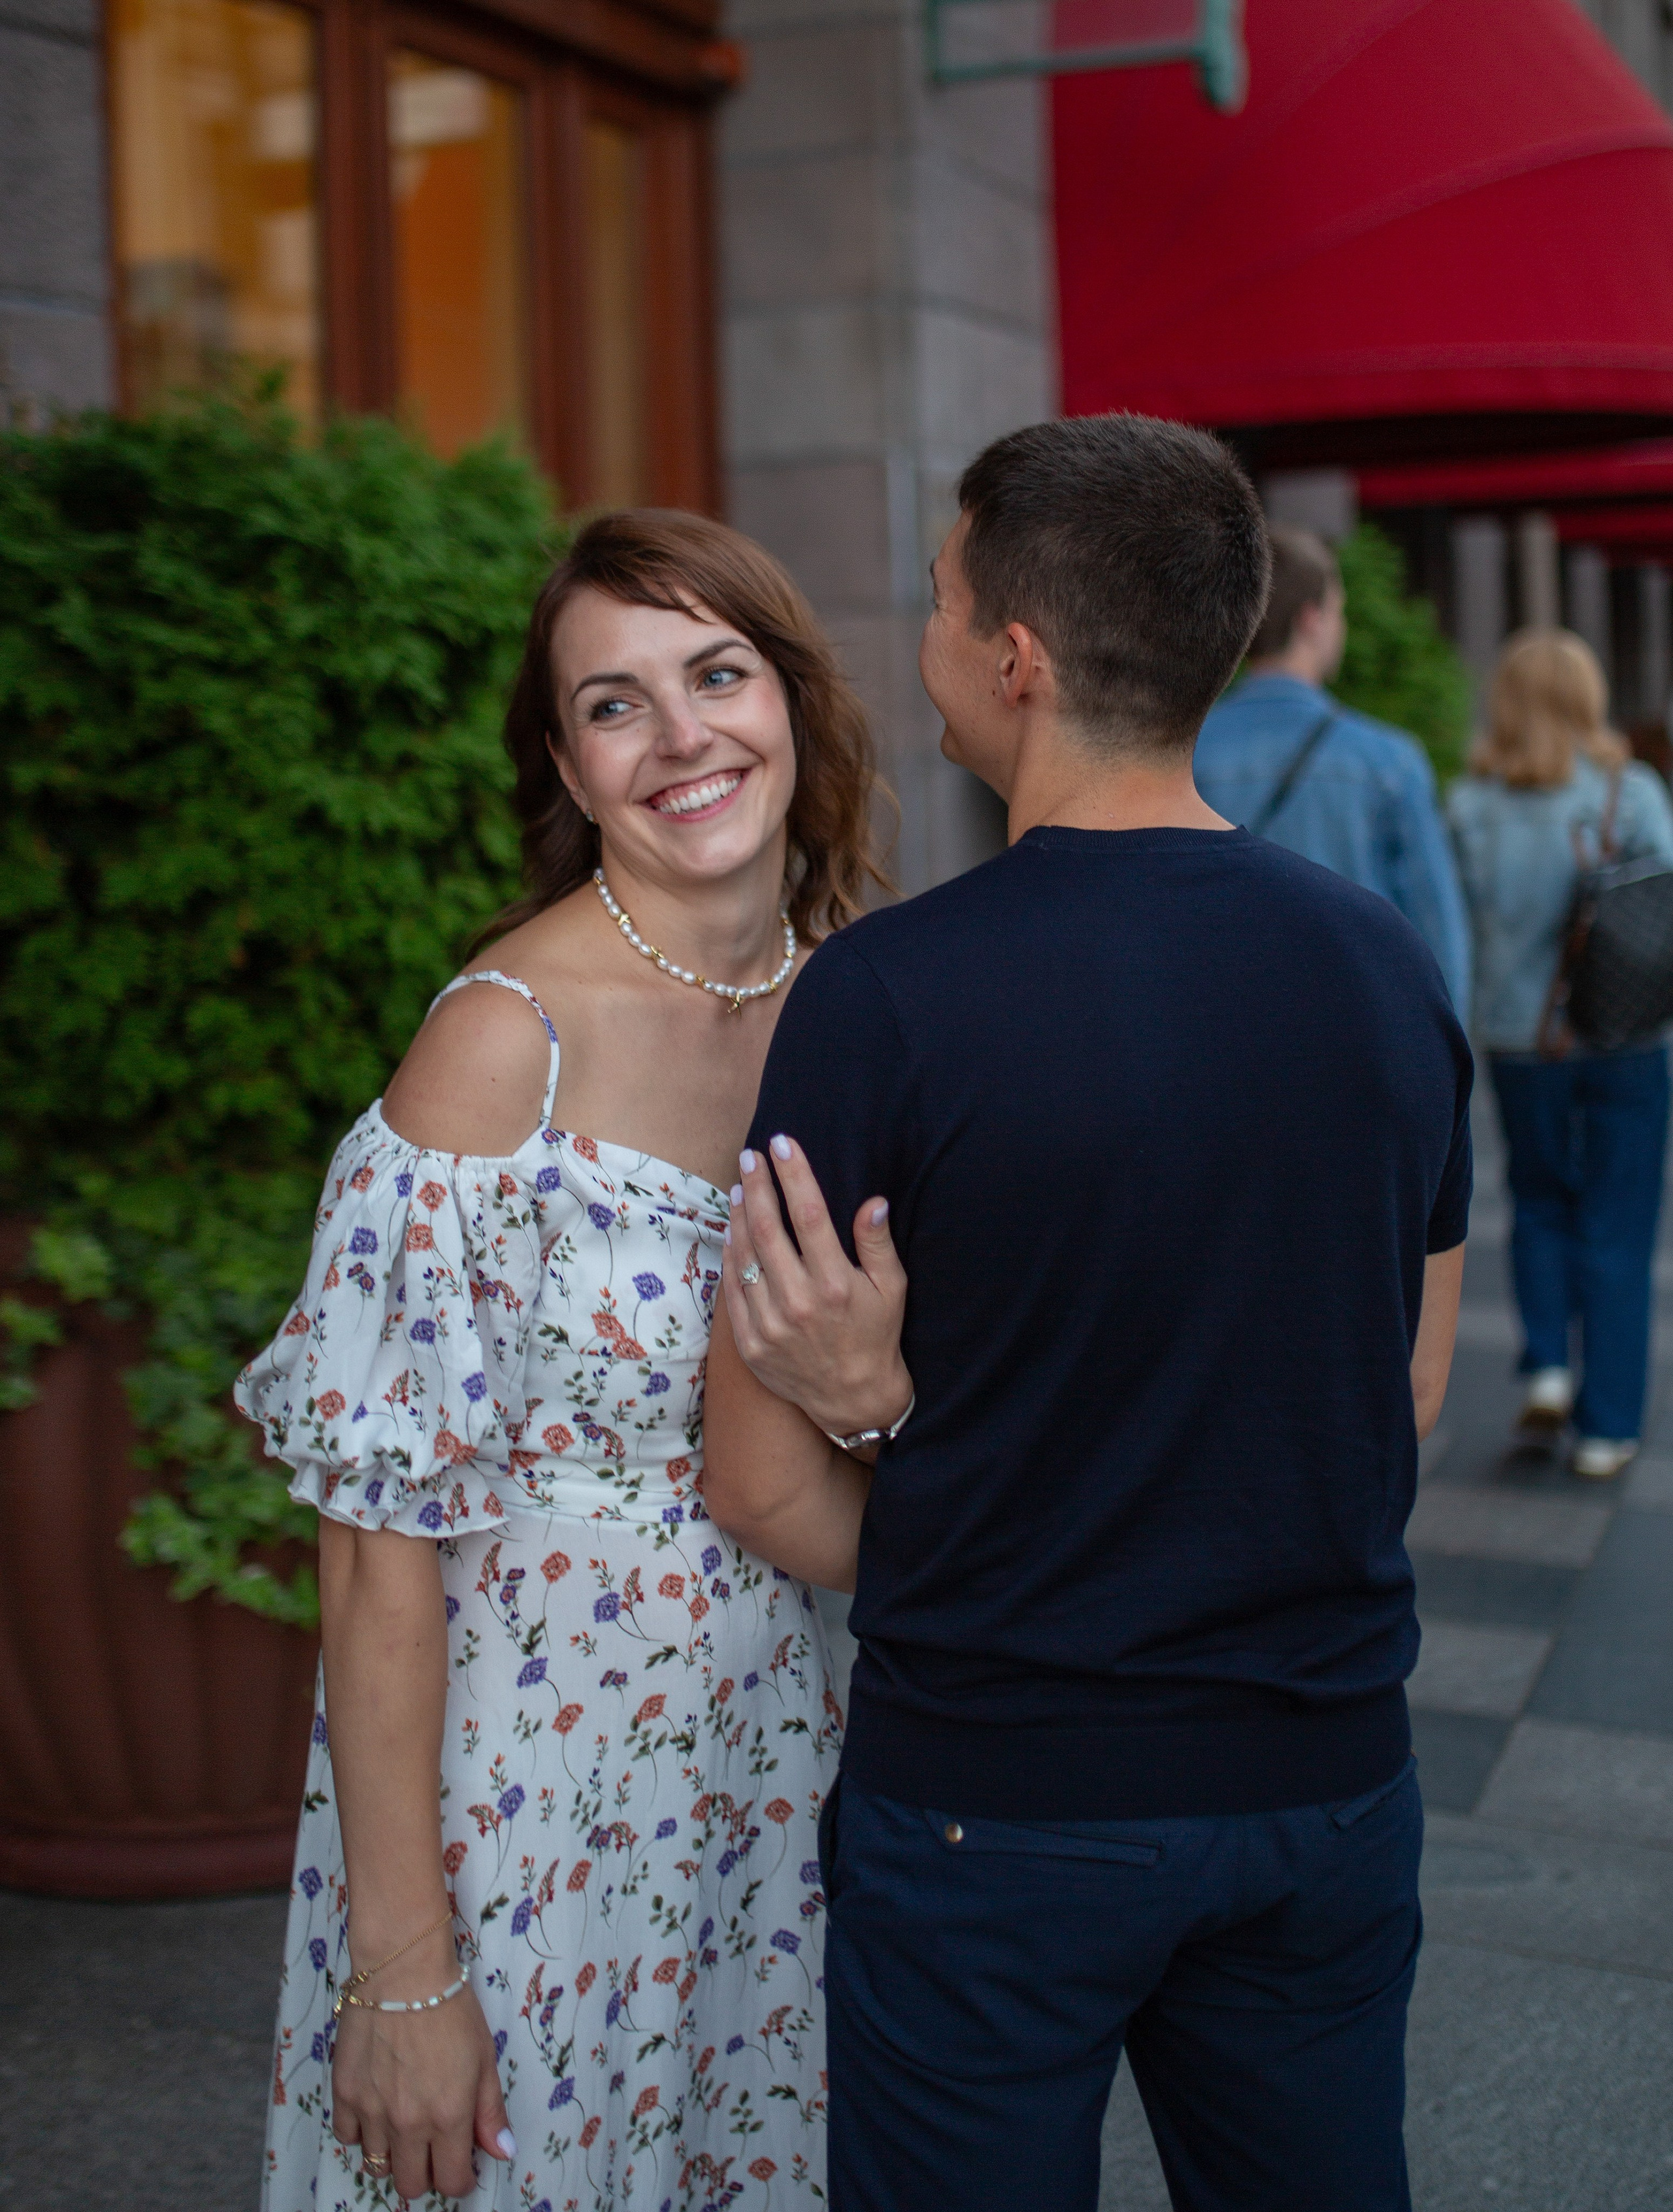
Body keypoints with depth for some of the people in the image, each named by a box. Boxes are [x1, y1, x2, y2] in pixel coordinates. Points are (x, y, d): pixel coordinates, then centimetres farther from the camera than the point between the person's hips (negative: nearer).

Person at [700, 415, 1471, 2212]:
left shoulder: (882, 997, -17)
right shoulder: (1392, 968, -1)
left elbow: (767, 1493, -13)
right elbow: (1409, 1400, 9)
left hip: (996, 1810, -4)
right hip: (1328, 1783, 5)